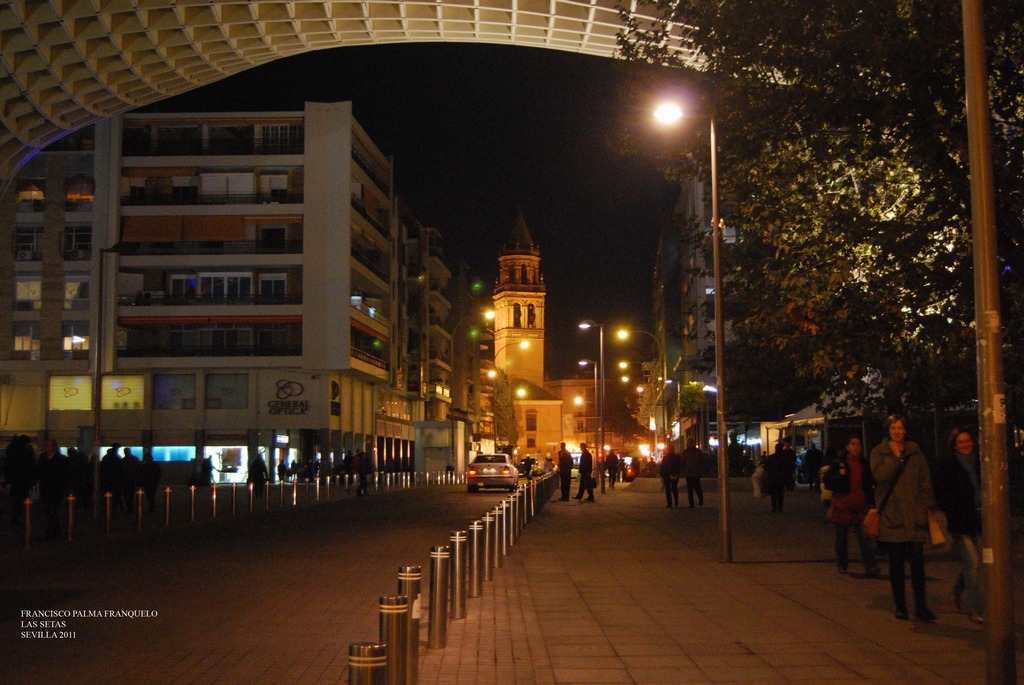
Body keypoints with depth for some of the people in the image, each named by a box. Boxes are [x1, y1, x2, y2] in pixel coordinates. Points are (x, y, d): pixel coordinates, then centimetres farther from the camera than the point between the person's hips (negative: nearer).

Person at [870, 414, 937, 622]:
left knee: (917, 561, -5)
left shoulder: (915, 452, 11)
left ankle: (921, 606, 4)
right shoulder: (879, 453, 6)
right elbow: (881, 474, -13)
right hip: (891, 516, -1)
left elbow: (925, 481, 11)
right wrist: (896, 456, -10)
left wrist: (927, 507, 3)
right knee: (896, 563, 5)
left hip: (914, 514, 1)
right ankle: (900, 606, 13)